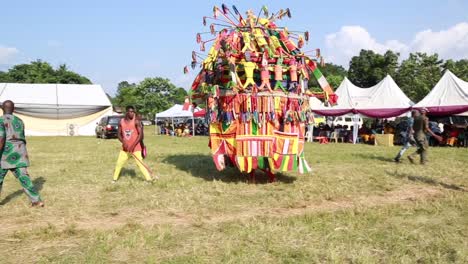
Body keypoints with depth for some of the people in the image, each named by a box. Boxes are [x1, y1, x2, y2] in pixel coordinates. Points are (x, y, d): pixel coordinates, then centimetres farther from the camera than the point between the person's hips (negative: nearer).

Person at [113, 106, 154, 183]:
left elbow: (140, 134, -15)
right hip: (125, 147, 4)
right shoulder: (121, 122, 1)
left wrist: (133, 146, -19)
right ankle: (115, 178, 27)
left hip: (136, 147, -4)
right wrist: (123, 142, -11)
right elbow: (119, 134, 9)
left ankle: (149, 178, -3)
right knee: (119, 163, 9)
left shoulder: (136, 121, -11)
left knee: (140, 163, -8)